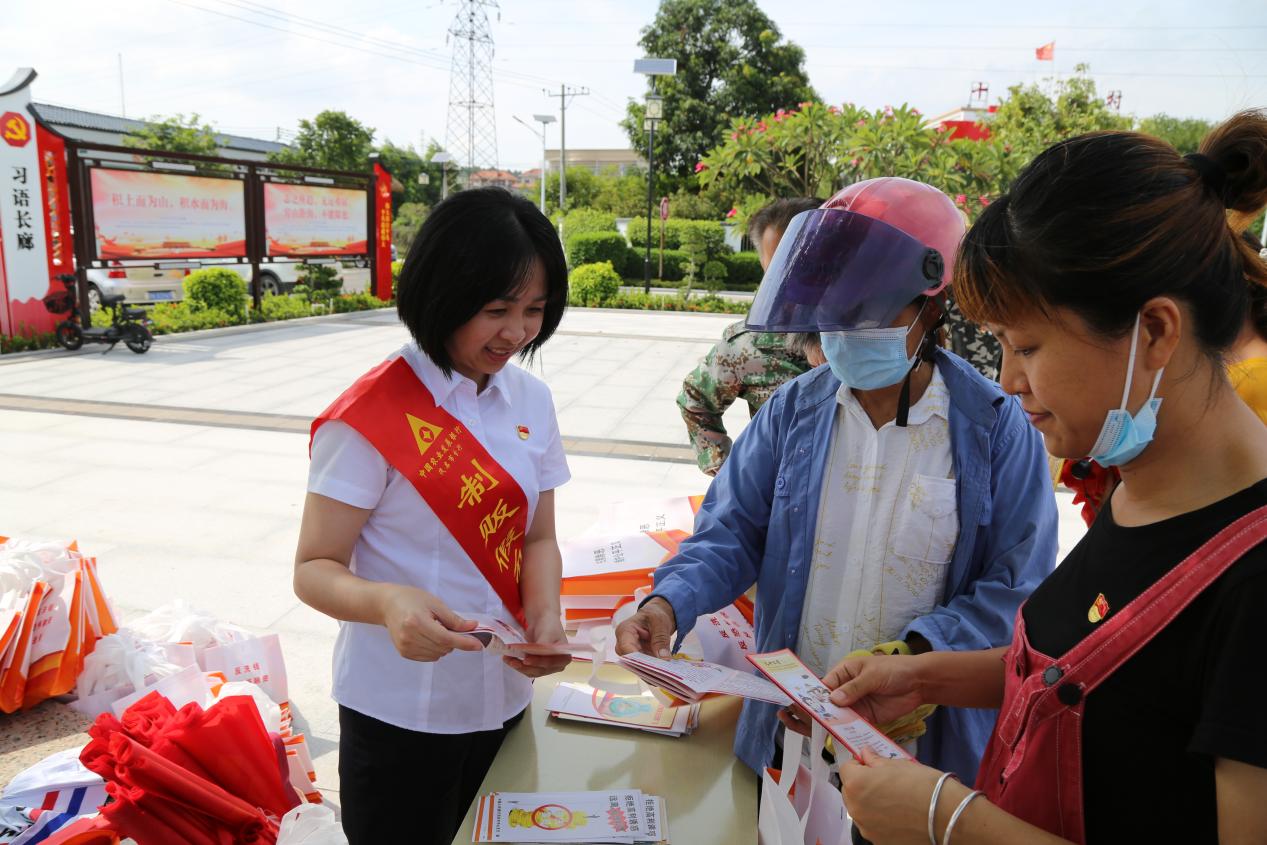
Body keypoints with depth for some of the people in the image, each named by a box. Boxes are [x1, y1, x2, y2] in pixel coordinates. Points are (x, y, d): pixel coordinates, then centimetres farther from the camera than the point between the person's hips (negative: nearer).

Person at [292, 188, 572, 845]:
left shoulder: (531, 401, -1)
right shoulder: (373, 416, -18)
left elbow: (537, 537, 4)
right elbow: (314, 569, -15)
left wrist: (545, 615, -16)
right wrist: (387, 602, -36)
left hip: (505, 699, 6)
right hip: (399, 714, -5)